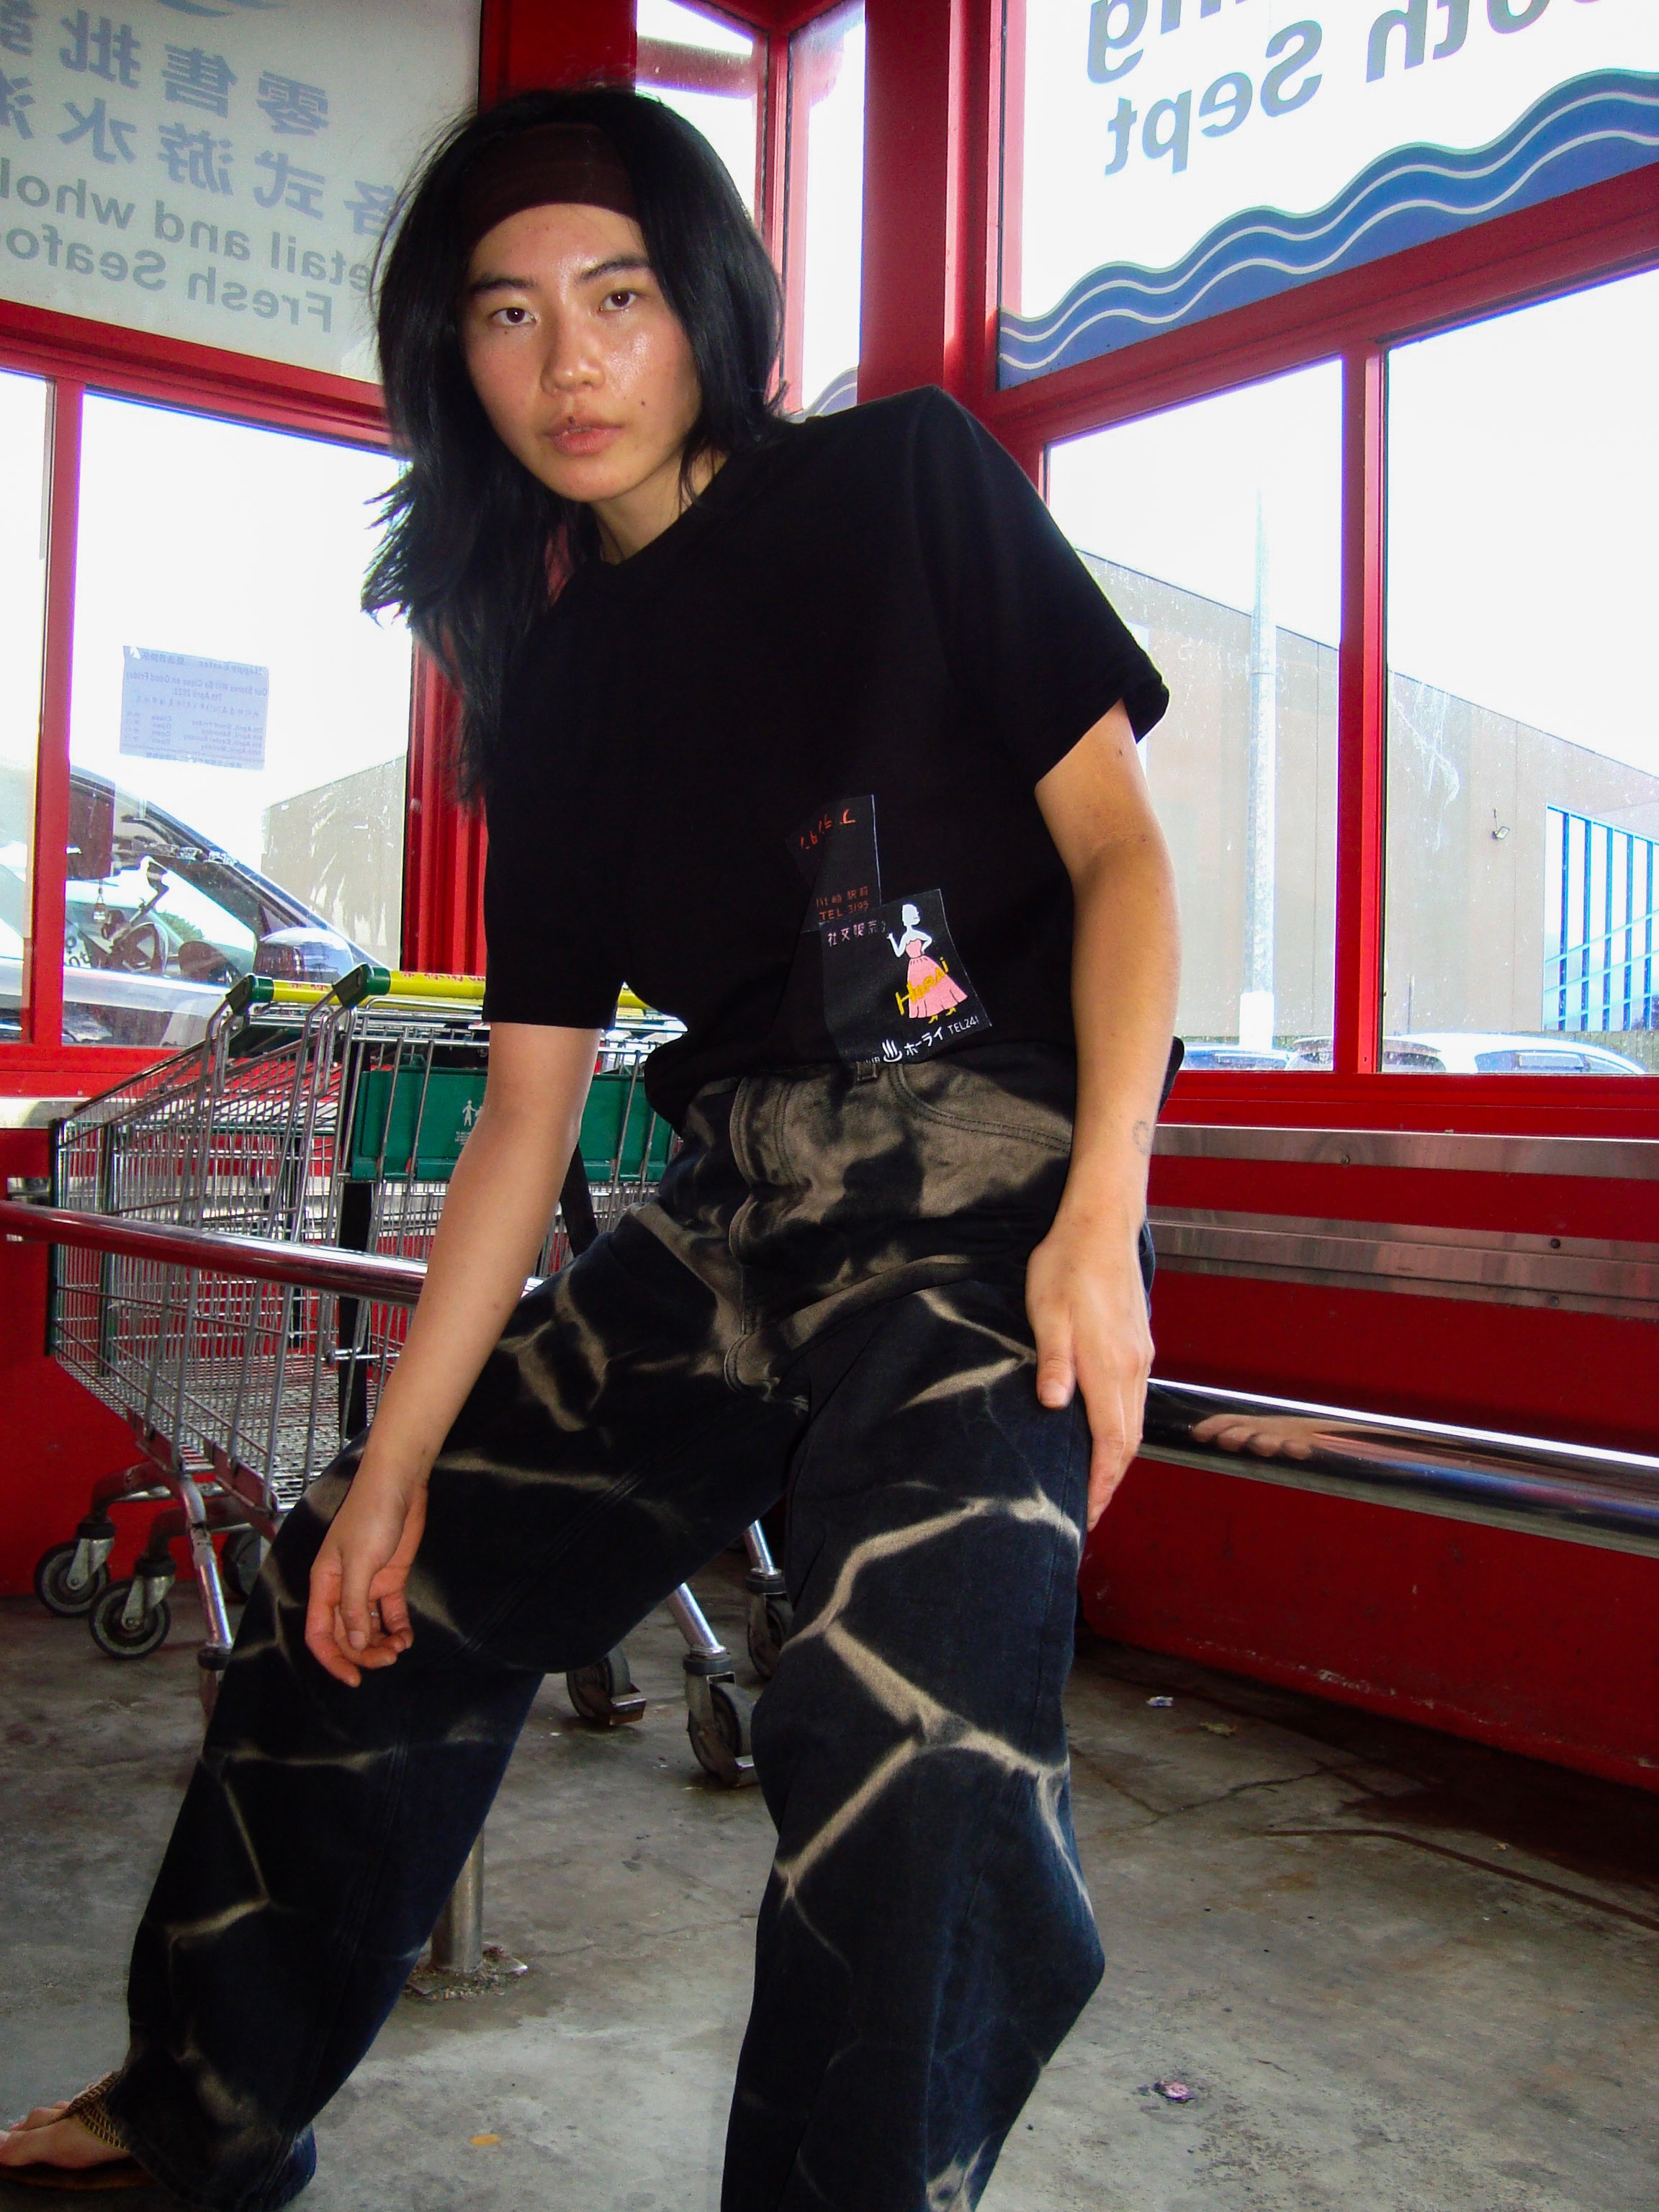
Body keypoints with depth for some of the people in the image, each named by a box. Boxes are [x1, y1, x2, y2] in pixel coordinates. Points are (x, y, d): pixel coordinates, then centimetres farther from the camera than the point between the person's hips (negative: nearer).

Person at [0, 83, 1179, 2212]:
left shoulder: (906, 480, 2)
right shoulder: (559, 681, 13)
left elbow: (1118, 847, -4)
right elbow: (526, 1108, 11)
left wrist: (1100, 1217, -17)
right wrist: (392, 1459, 8)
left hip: (990, 1184, -5)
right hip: (729, 1217, 6)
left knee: (905, 1735, -30)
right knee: (369, 1602, 14)